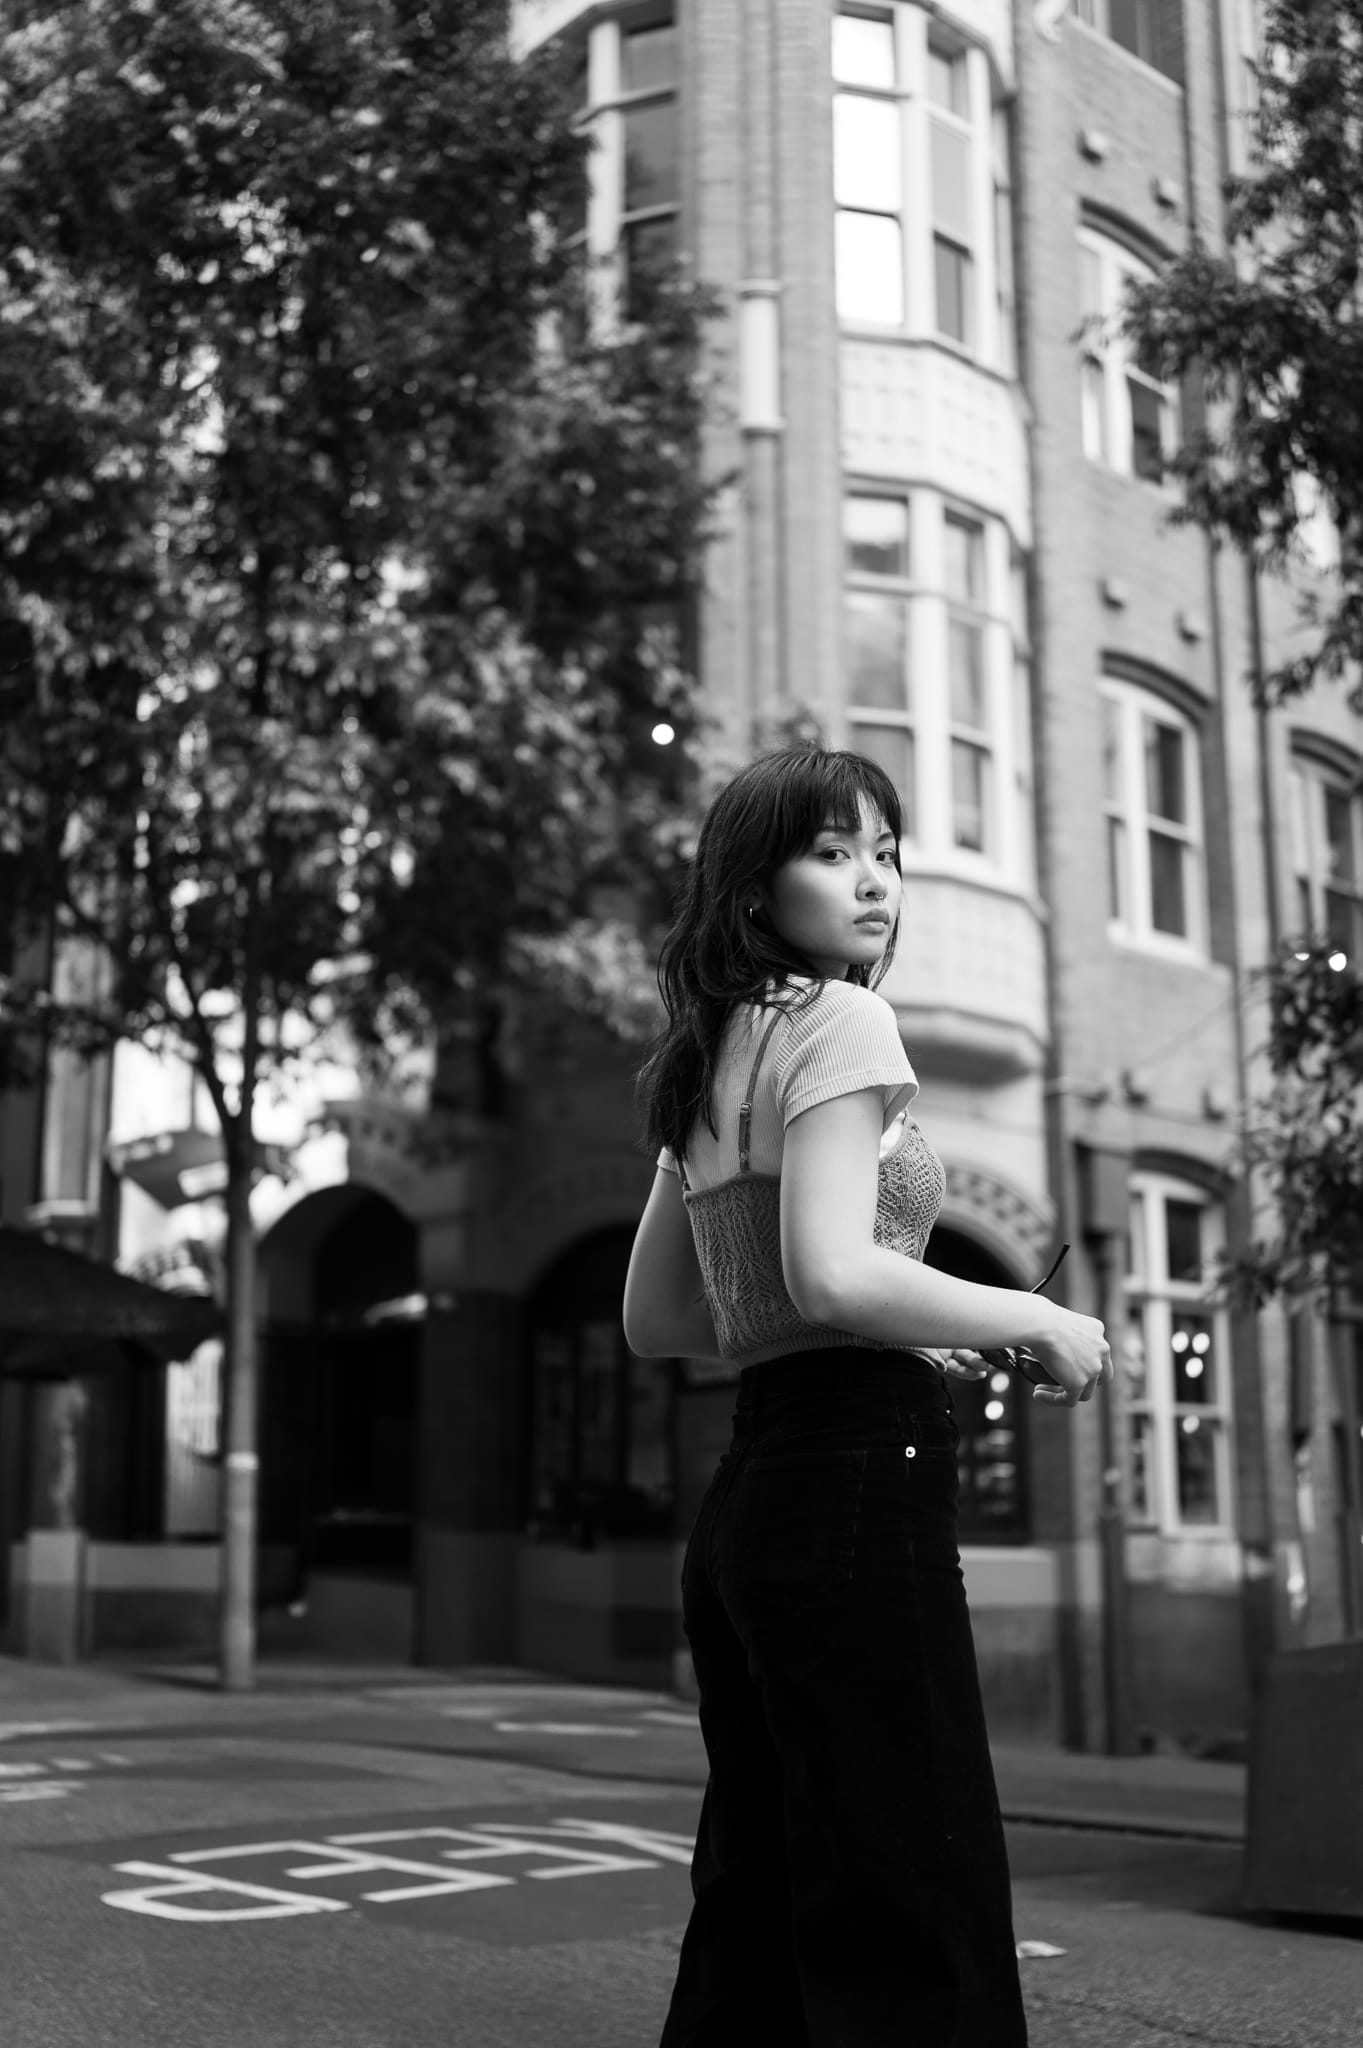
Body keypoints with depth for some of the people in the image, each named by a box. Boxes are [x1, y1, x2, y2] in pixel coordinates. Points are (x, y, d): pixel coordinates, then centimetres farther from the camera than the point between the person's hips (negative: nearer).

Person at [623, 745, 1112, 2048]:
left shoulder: (708, 1063, 17)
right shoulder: (835, 1018, -7)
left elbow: (656, 1320, 19)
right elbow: (835, 1272, -21)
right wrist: (1041, 1323, -8)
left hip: (748, 1495, 9)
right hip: (859, 1486, -9)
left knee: (759, 1917, 14)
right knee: (919, 1929, -6)